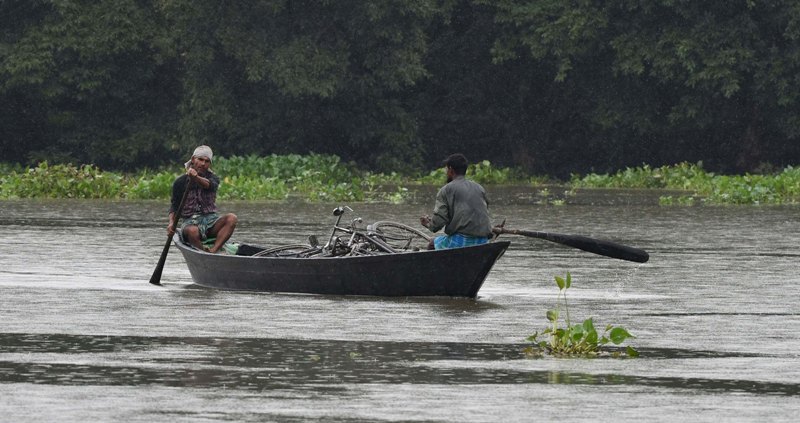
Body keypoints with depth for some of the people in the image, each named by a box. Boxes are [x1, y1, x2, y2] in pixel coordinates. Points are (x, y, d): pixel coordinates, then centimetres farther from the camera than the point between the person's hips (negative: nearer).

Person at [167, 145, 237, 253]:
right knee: (192, 231, -39)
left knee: (231, 218, -28)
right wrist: (172, 223, -13)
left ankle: (213, 250, -40)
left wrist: (196, 178, -39)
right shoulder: (181, 182, 7)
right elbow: (174, 205, 7)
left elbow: (209, 185, -16)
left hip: (211, 220, 3)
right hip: (190, 221, -3)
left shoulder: (213, 178, 9)